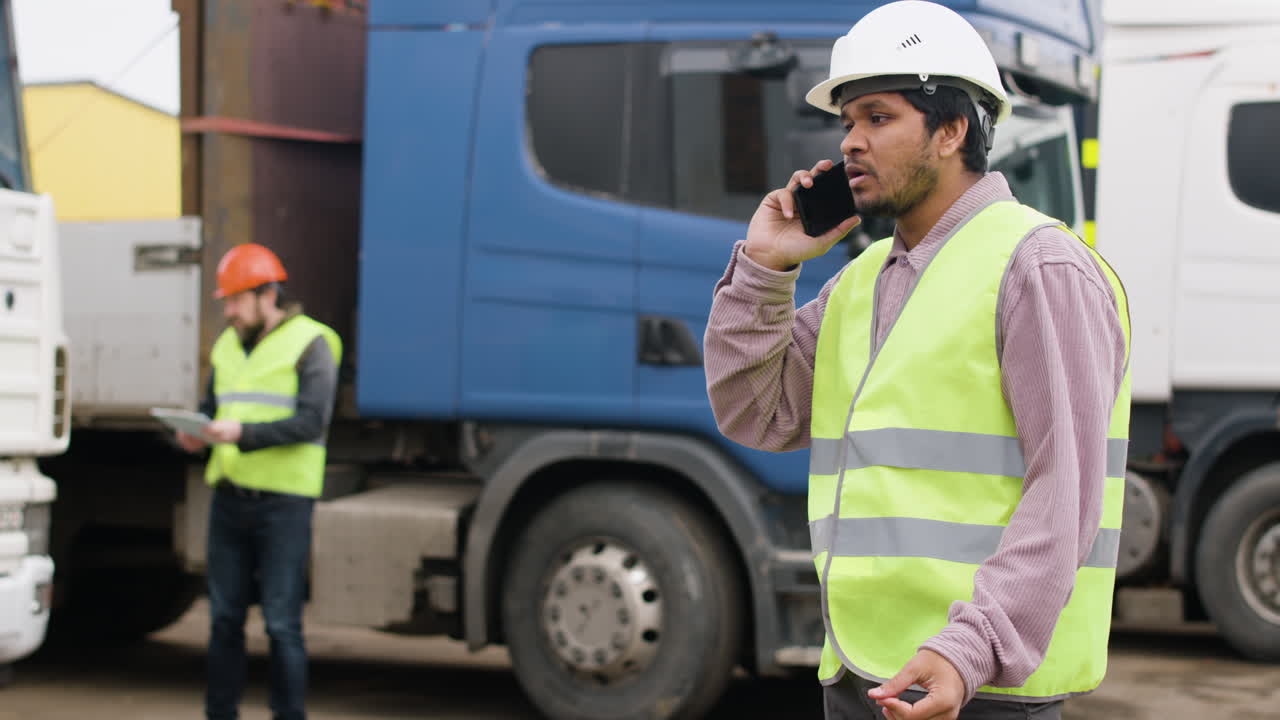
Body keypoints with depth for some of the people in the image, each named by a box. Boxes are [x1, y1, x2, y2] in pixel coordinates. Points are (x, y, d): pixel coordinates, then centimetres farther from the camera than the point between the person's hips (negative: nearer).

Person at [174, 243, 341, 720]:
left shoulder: (310, 344, -5)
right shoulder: (228, 345, 15)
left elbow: (311, 422, -15)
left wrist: (243, 433, -23)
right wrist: (196, 435, -1)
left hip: (283, 501, -6)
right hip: (229, 497, 6)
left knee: (281, 623, -4)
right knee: (224, 617, 9)